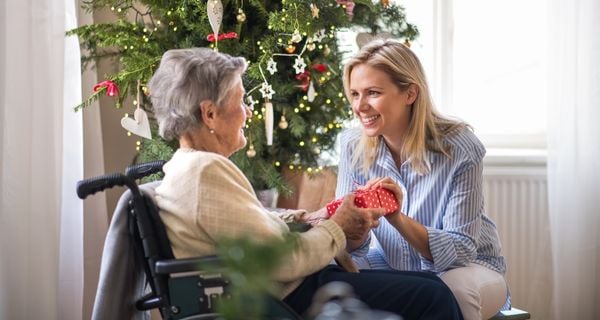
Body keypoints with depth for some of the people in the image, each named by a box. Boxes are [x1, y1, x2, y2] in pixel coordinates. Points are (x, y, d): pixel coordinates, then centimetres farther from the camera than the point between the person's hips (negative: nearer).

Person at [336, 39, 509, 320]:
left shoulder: (459, 148, -22)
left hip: (466, 267, -3)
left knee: (452, 291, -37)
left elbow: (460, 250, -22)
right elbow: (354, 248, -6)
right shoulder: (353, 145, -9)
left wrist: (397, 218, -39)